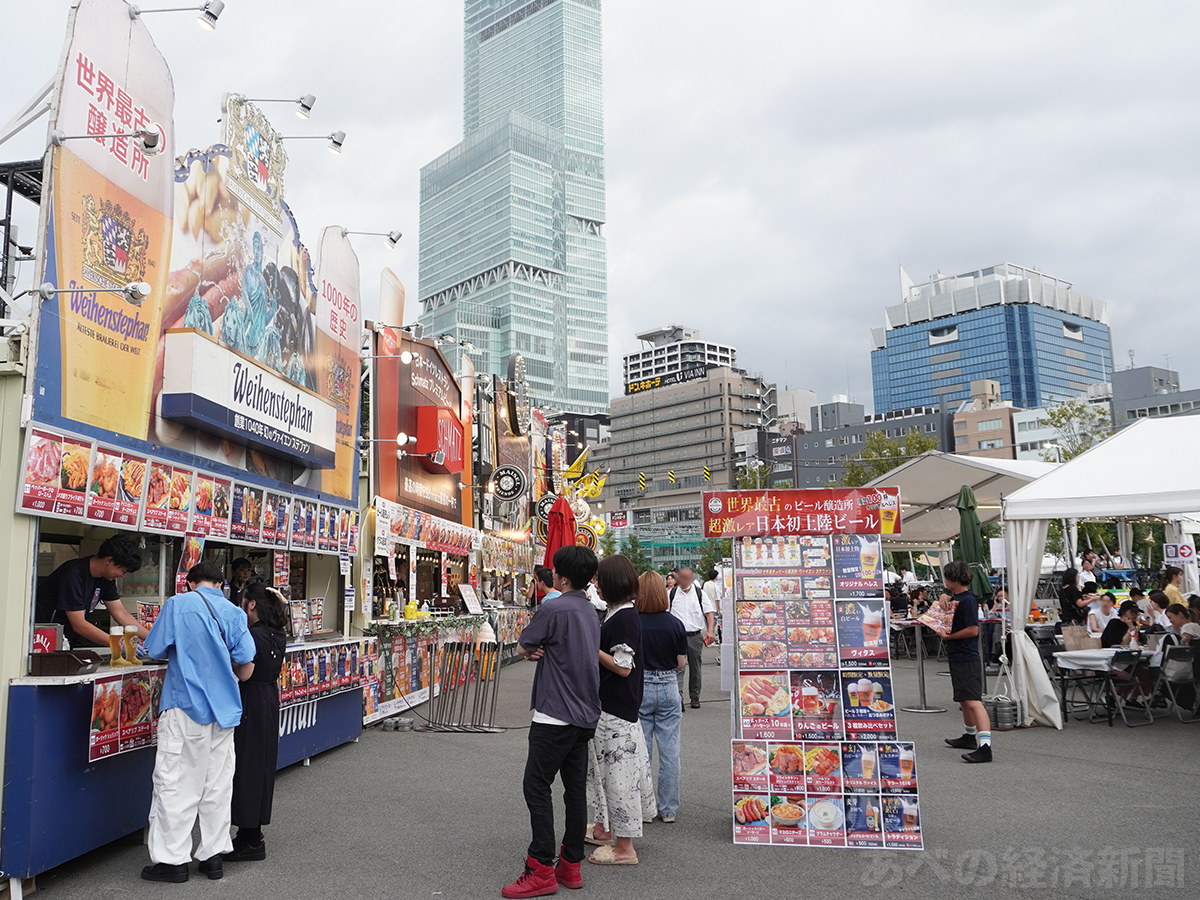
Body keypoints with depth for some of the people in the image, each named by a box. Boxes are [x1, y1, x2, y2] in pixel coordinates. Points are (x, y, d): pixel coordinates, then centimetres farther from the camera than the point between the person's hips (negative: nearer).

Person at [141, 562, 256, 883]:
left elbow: (156, 650, -3)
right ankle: (213, 854, 19)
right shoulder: (235, 613, 2)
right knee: (217, 782, 11)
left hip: (185, 704, -4)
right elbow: (246, 667, -1)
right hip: (224, 709, 4)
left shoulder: (177, 604, -6)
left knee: (176, 782, 4)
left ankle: (173, 859, 9)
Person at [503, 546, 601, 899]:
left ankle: (542, 869, -1)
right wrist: (543, 651, 0)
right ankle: (571, 865, 18)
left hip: (555, 716, -9)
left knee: (537, 786, -2)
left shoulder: (553, 609, -16)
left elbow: (522, 647, -7)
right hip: (585, 715, 9)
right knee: (575, 789, 11)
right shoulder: (590, 612, 12)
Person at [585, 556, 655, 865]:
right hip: (610, 704, 10)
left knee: (617, 772, -2)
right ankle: (603, 830, 33)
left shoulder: (623, 618, -19)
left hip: (616, 709, -10)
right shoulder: (622, 614, 11)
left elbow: (622, 667, -22)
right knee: (602, 767, 20)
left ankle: (624, 847, 7)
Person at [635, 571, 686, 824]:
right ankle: (668, 808, 17)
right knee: (669, 751, 10)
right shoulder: (675, 624, -6)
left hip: (638, 689, -1)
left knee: (640, 751, 10)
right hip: (668, 688, 2)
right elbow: (681, 663, 0)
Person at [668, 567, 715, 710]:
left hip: (695, 636, 1)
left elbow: (709, 611, 4)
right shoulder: (671, 593, 3)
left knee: (695, 667, 9)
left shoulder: (699, 593, 4)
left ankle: (695, 697, 20)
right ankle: (678, 697, -14)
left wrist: (710, 631, -7)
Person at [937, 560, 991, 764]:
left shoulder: (967, 600, -17)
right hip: (957, 657, 11)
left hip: (966, 659, -11)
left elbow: (973, 629, -21)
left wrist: (948, 636, -14)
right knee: (964, 700, 23)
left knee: (973, 701, -18)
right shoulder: (956, 597, 13)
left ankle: (985, 747, -25)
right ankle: (970, 737, 39)